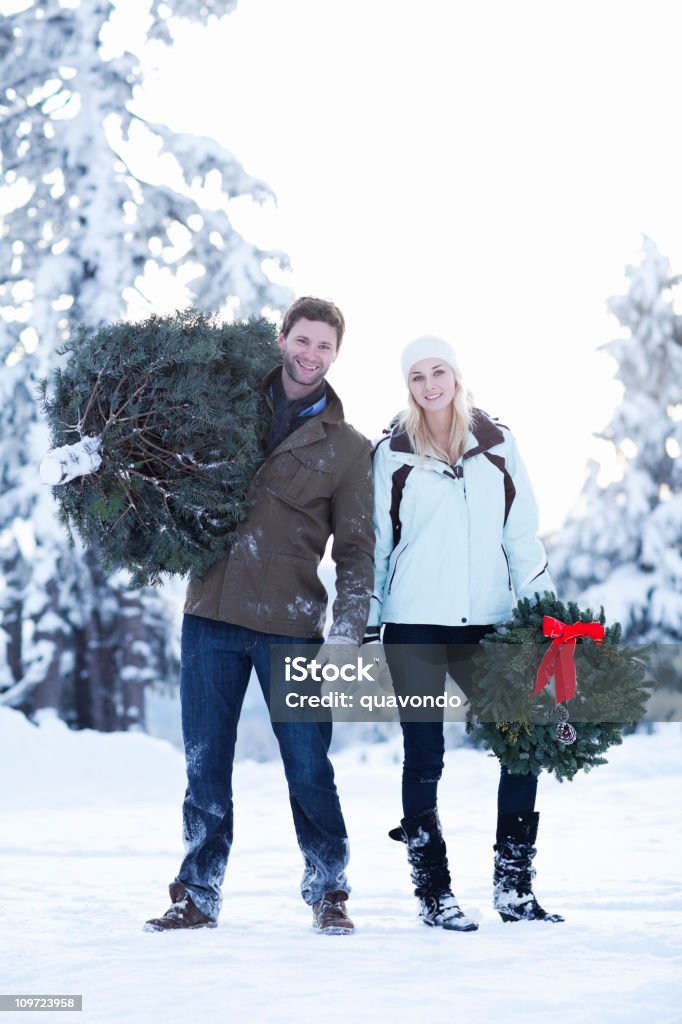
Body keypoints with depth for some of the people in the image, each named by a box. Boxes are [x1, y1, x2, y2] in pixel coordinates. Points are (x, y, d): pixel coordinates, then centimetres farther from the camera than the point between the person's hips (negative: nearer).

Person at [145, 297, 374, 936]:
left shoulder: (347, 448, 5)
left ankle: (328, 893, 14)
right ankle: (198, 896, 17)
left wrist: (346, 633, -9)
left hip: (290, 624, -2)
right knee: (205, 765, 6)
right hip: (210, 614, 2)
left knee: (309, 767, 0)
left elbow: (356, 551, 3)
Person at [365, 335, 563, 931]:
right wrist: (362, 628, 3)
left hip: (485, 623, 2)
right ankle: (433, 893, 9)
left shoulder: (498, 444, 9)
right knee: (424, 757, 1)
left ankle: (514, 888, 6)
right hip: (415, 625, -2)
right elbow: (371, 545, 7)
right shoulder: (392, 454, 5)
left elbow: (522, 535, 10)